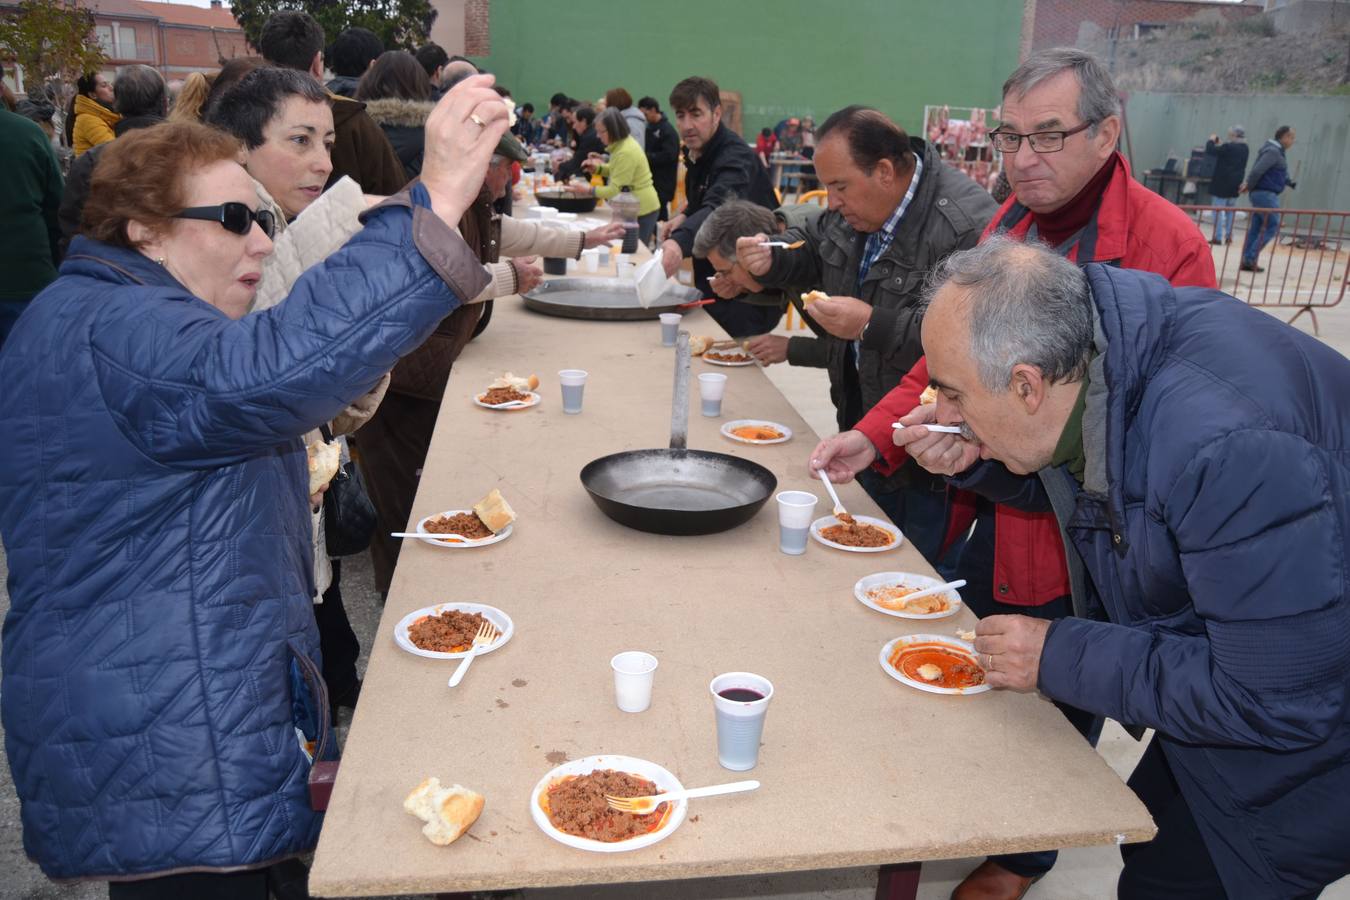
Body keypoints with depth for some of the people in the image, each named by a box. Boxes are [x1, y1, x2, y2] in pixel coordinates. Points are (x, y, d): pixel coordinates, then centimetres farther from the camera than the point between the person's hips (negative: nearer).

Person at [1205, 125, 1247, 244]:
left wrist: (1211, 140, 4)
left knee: (1218, 211, -4)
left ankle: (1218, 237, -6)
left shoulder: (1228, 147, -17)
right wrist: (1219, 145, 17)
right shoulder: (1244, 148, 9)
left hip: (1222, 183, -8)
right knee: (1230, 211, 14)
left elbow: (1211, 150, -15)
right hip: (1235, 184, 8)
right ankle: (1228, 236, 17)